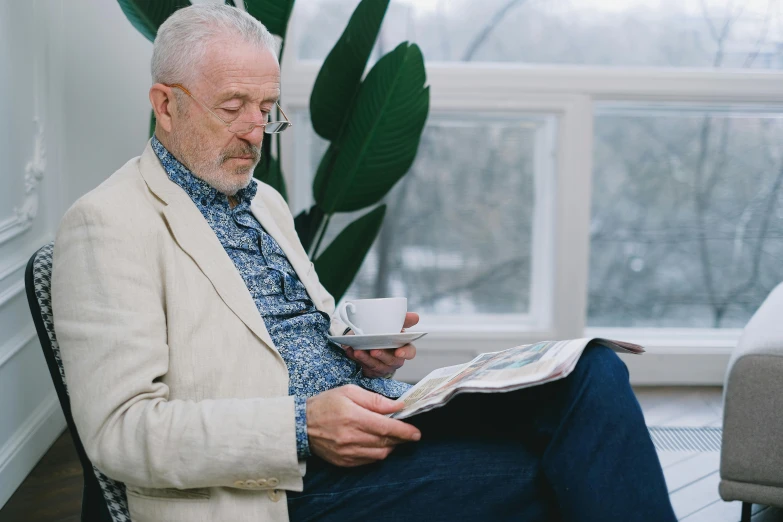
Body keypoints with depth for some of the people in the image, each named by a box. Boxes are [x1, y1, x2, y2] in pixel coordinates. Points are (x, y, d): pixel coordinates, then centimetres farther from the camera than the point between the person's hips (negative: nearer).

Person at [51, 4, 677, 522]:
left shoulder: (265, 203, 22)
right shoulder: (106, 224, -5)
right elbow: (118, 429, -14)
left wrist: (371, 350, 4)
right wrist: (303, 427, -23)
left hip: (376, 422, 8)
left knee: (590, 373, -14)